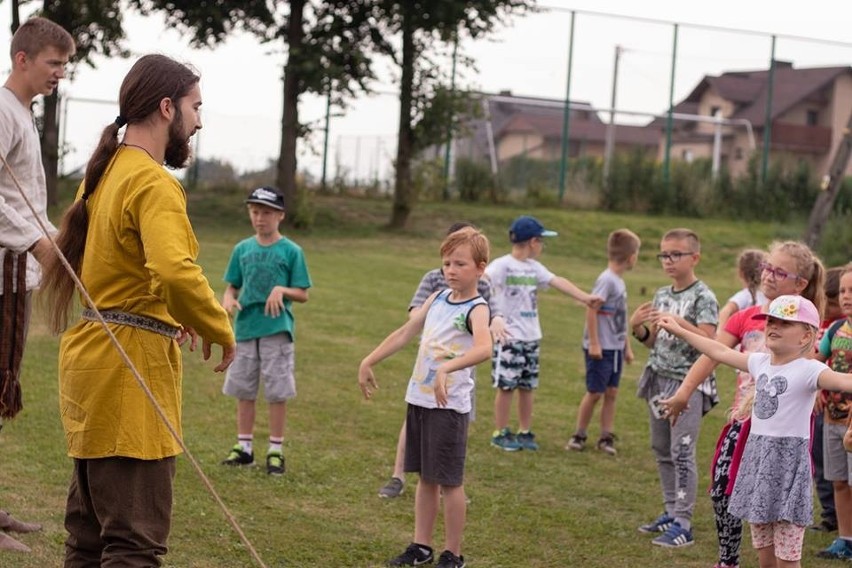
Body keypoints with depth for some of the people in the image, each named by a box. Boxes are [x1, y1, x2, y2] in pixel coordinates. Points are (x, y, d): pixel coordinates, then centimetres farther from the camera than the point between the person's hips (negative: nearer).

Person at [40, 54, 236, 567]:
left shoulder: (106, 173, 16)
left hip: (93, 358, 10)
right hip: (131, 365, -10)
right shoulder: (154, 183, -15)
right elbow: (175, 271, -31)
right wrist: (221, 331, -16)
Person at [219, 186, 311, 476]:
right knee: (243, 389, 9)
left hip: (277, 329, -4)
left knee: (277, 392, -1)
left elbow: (302, 295, -1)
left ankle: (276, 450, 8)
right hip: (245, 327, 4)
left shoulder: (291, 251, -1)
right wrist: (228, 300, -10)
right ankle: (244, 446, 19)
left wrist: (282, 290, -20)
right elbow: (232, 286, 12)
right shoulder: (242, 249, 9)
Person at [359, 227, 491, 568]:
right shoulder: (437, 299, 9)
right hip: (419, 399, 7)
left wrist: (447, 368, -48)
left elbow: (483, 348, -34)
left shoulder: (477, 309, -14)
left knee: (449, 481, 0)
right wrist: (368, 362, 18)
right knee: (425, 478, 14)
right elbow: (405, 333, 18)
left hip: (449, 405, -7)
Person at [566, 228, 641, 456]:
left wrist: (627, 346, 22)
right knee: (594, 392, -1)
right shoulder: (607, 280, -16)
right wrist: (594, 343, -21)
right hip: (601, 349, -8)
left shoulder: (619, 282, 11)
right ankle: (579, 435, 11)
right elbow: (591, 309, -21)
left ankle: (606, 437, 14)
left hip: (615, 349, 8)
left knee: (611, 392, 8)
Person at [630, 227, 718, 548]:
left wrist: (678, 322, -27)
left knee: (682, 452, -9)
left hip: (688, 383, -8)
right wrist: (637, 328, -2)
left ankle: (683, 524, -7)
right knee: (661, 450, 13)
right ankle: (671, 513, 23)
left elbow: (708, 339, -18)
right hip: (659, 379, 8)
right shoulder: (661, 296, 12)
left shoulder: (702, 296, -9)